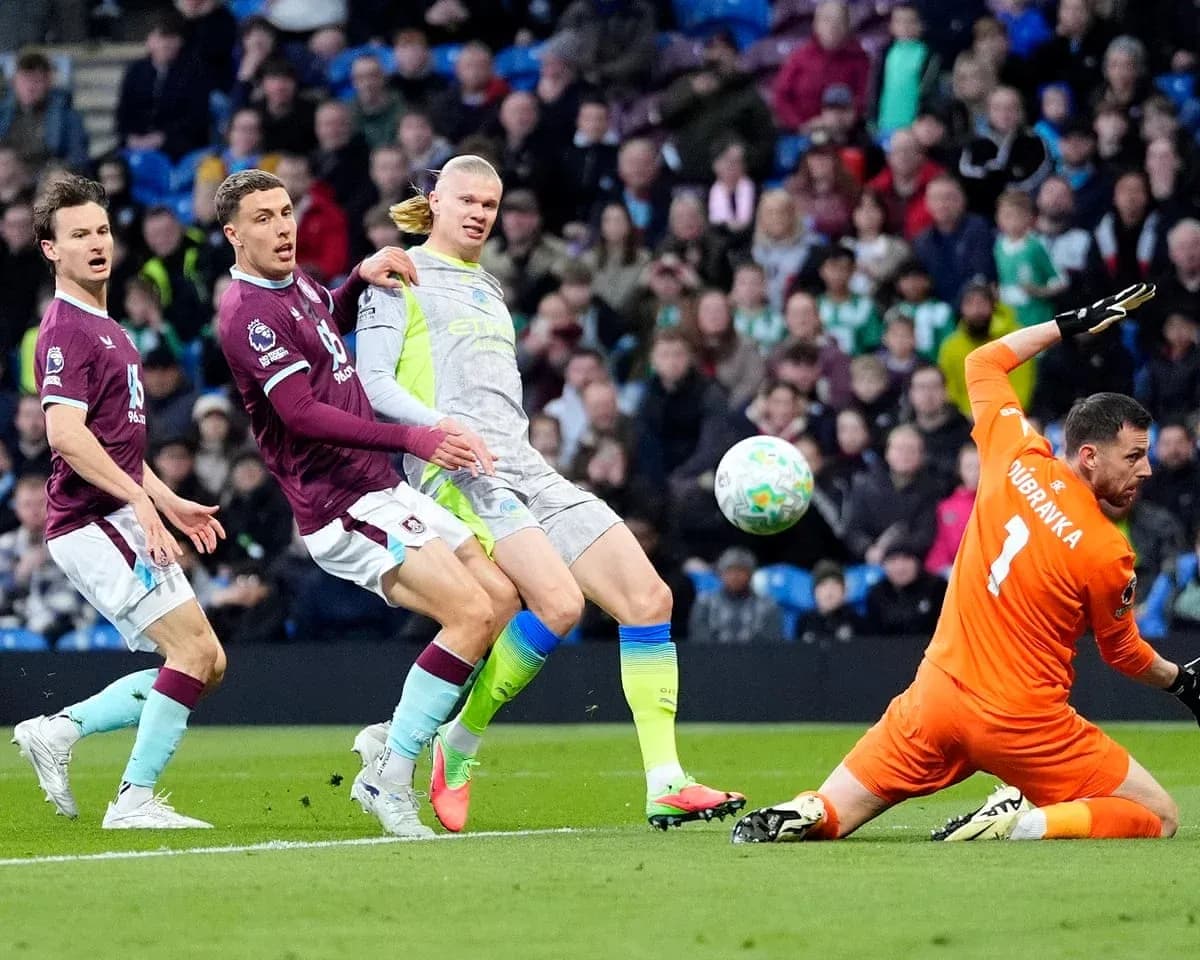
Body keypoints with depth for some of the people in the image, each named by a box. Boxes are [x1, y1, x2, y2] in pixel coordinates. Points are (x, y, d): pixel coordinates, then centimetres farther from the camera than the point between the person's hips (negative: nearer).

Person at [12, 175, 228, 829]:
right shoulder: (66, 330, -11)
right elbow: (65, 433, -23)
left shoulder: (105, 329, 21)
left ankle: (59, 730, 9)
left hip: (121, 521, 10)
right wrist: (140, 500, -26)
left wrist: (170, 503, 22)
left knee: (206, 663, 7)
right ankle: (134, 799, -11)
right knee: (195, 649, -15)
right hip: (93, 522, -10)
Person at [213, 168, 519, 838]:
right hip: (345, 507, -10)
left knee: (502, 599, 8)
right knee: (471, 613, -20)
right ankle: (390, 780, -13)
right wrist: (413, 439, -30)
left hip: (383, 489, 10)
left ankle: (391, 749, 10)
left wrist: (362, 276, 15)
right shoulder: (250, 313, -16)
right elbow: (302, 415, -25)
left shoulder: (295, 282, 13)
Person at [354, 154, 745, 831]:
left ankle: (666, 785, -9)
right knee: (559, 601, -28)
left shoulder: (490, 289, 29)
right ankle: (458, 748, -10)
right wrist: (440, 424, -19)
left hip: (526, 468, 8)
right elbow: (371, 382, -5)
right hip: (460, 470, -8)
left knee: (648, 596, -7)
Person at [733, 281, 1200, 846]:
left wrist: (1070, 325, 25)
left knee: (828, 819, 16)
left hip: (938, 695, 5)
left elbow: (983, 362, 17)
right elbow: (1123, 653, 6)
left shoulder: (1016, 459, -2)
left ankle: (795, 817, -19)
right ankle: (1025, 824, -17)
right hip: (1023, 724, -5)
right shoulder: (1107, 555, -13)